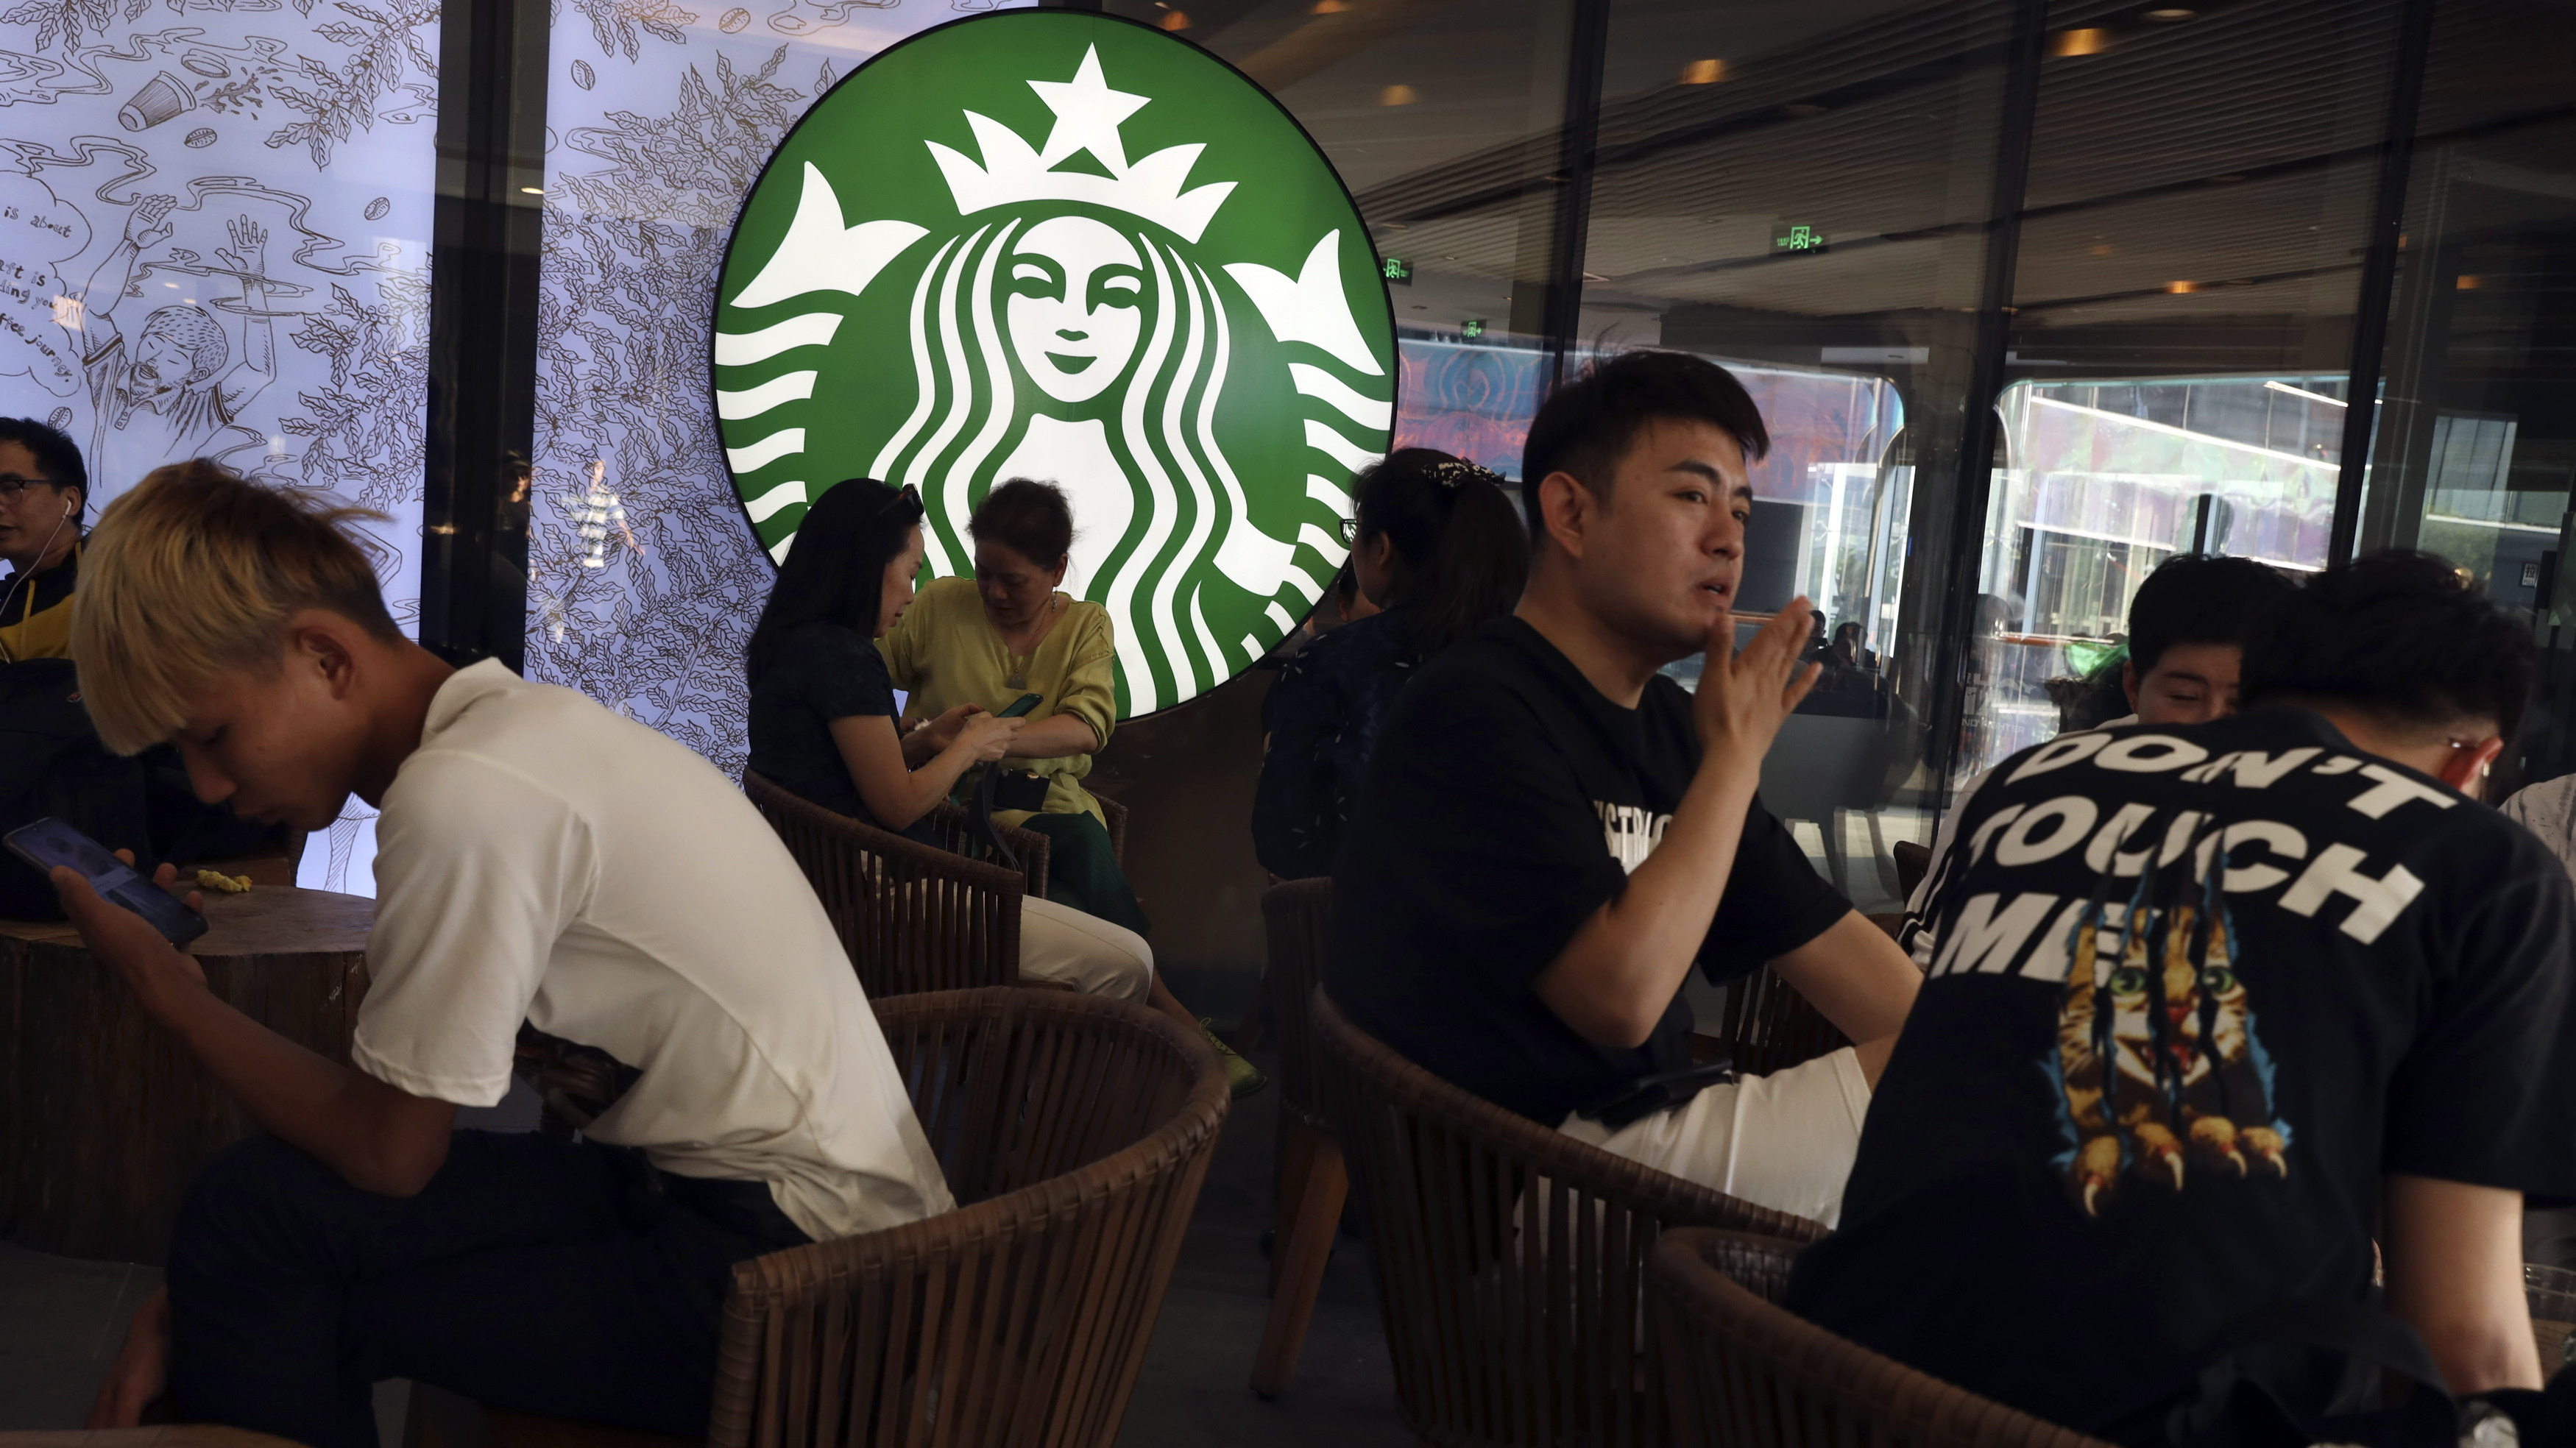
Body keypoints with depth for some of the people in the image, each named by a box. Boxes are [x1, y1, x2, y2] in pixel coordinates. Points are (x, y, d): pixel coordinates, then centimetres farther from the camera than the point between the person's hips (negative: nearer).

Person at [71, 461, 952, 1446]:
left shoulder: (464, 797, -21)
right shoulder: (510, 727, 7)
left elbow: (386, 1153, -13)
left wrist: (162, 986, -1)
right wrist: (200, 1297, 7)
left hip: (788, 1253, -9)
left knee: (259, 1221, -12)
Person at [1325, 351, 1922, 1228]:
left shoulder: (1670, 725, 12)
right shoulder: (1475, 713, -16)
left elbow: (1830, 945, 11)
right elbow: (1622, 994, -24)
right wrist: (1738, 753, -15)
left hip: (1653, 1121, 9)